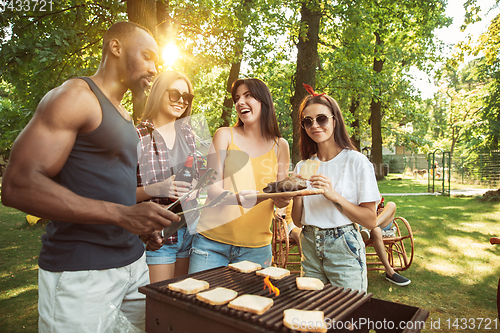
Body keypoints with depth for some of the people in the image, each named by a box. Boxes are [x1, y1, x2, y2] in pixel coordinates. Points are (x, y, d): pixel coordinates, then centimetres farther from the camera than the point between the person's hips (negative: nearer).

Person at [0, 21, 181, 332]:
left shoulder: (125, 117, 17)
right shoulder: (76, 96, -10)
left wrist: (146, 223, 9)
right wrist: (121, 215, -24)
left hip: (133, 262, 8)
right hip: (80, 272, -8)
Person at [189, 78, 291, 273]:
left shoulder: (280, 146, 7)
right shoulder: (225, 135, 2)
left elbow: (281, 196, 10)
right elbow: (213, 189, -5)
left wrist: (282, 200, -14)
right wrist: (237, 198, -27)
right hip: (212, 241, -1)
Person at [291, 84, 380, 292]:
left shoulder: (356, 161, -7)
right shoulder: (302, 166, 5)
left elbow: (371, 221, -10)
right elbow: (298, 221, 7)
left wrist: (334, 196, -21)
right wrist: (297, 195, -12)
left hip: (344, 250, -3)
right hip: (310, 250, 4)